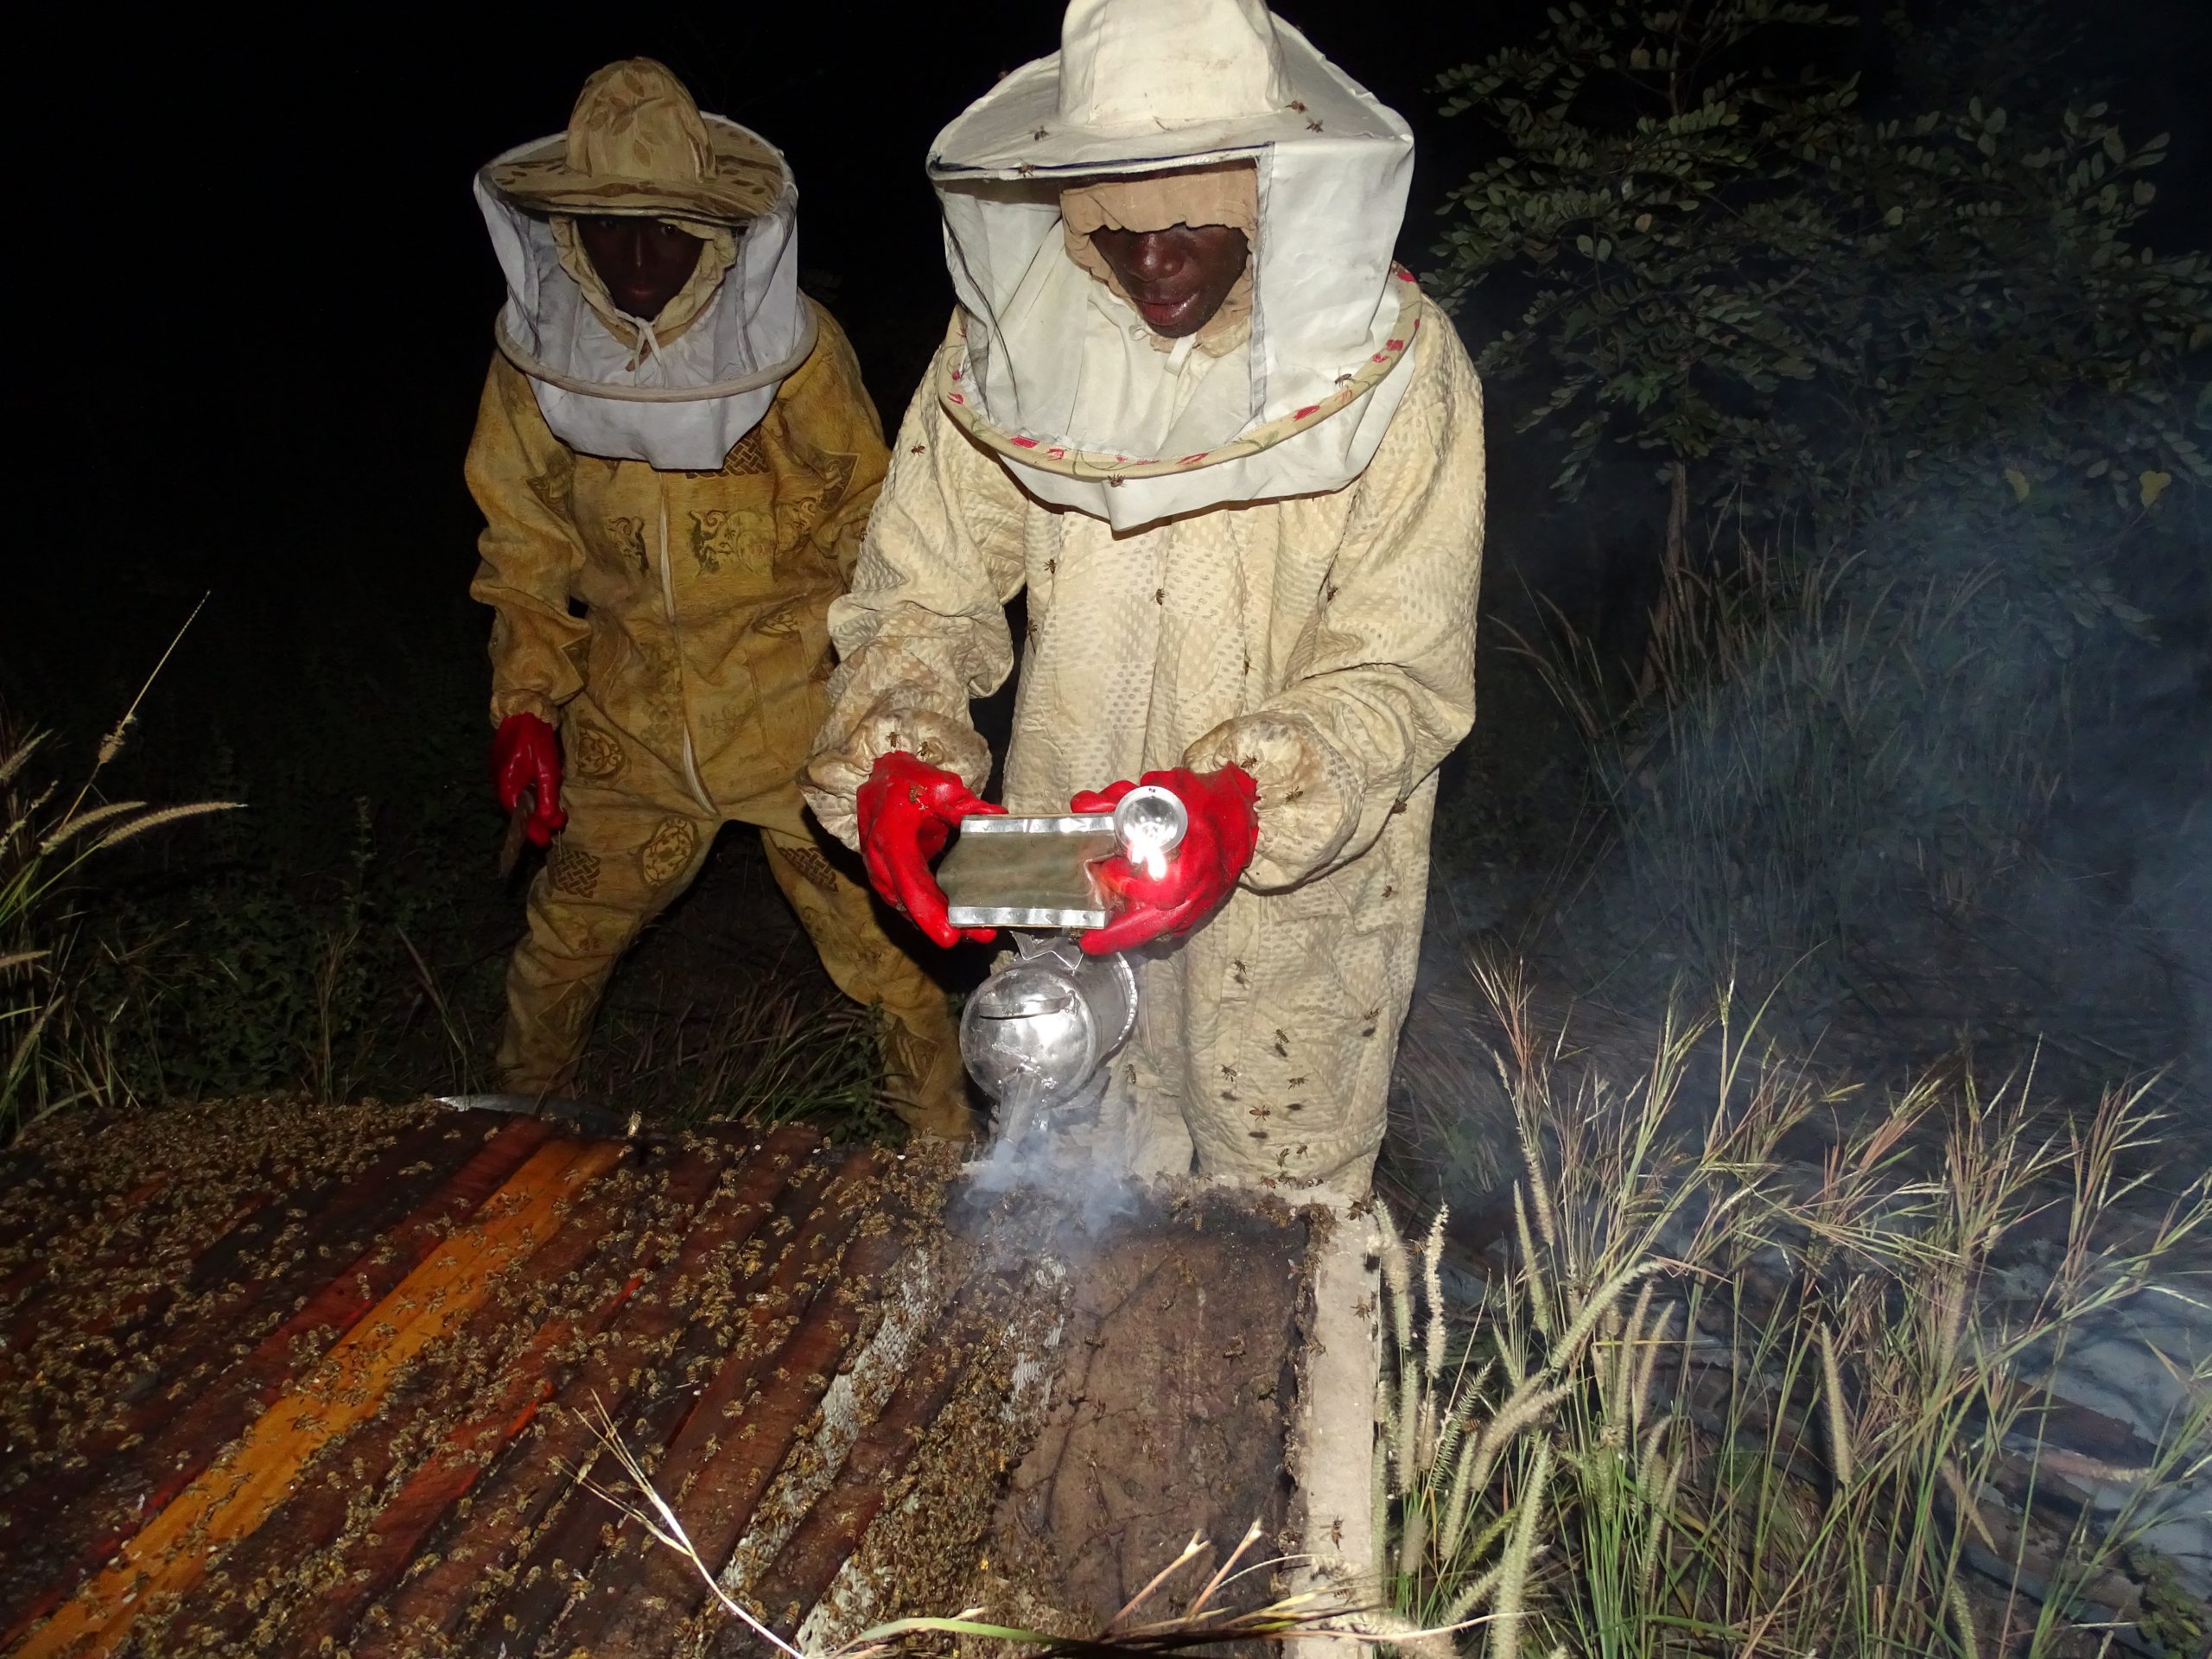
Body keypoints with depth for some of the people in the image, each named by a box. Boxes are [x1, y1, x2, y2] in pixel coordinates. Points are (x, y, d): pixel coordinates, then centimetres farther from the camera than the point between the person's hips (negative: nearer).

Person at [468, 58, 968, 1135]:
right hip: (627, 715, 3)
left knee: (883, 944, 0)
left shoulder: (794, 348, -11)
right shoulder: (534, 358, -3)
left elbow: (863, 521, 0)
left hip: (794, 712, -3)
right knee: (562, 944, 16)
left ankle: (945, 1156, 23)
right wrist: (524, 705, 0)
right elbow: (526, 549, 8)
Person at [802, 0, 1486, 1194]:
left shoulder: (1397, 366, -17)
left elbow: (1403, 676, -18)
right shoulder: (1009, 337, -9)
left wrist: (1246, 801, -36)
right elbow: (920, 588, -6)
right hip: (1060, 873, 3)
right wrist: (894, 759, -26)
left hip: (1298, 893, -2)